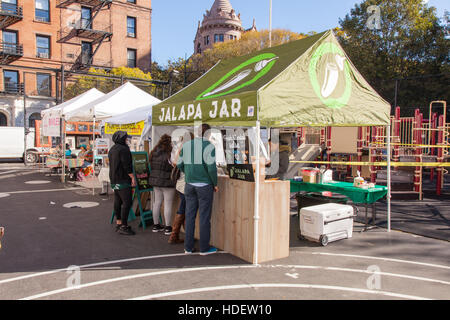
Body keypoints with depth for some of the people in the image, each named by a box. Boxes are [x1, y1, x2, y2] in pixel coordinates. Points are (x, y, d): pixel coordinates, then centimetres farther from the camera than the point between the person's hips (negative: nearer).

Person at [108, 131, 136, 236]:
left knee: (117, 201, 13)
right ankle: (123, 226, -10)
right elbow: (127, 165, -19)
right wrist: (132, 177, -14)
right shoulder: (123, 149, -14)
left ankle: (118, 223, 19)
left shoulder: (112, 149, 17)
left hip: (114, 180, 10)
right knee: (127, 202, -10)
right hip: (123, 180, -10)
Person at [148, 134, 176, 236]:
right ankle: (168, 228, 5)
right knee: (168, 204, 0)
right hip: (166, 182, -7)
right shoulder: (169, 154, -16)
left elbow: (151, 166, 15)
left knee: (157, 202, 14)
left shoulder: (153, 153, 7)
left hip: (154, 181, 7)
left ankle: (156, 225, 23)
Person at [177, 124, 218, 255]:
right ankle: (204, 248, 12)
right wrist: (215, 184, -3)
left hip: (190, 185, 5)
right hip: (205, 185, -5)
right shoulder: (209, 146, -11)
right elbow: (211, 167, -16)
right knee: (205, 216, 4)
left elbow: (180, 164, 10)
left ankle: (188, 247, 17)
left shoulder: (186, 145, 7)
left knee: (190, 215, 11)